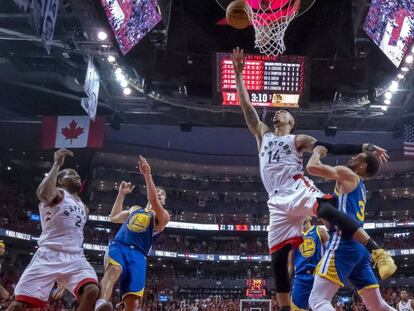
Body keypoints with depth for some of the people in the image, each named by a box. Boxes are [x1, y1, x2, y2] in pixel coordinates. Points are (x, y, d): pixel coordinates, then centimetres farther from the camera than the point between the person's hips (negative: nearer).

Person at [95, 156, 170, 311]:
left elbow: (153, 201, -8)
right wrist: (121, 194, 34)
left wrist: (148, 176, -20)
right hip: (119, 246, 1)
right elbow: (113, 217, 41)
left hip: (137, 254, -1)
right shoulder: (134, 209, 30)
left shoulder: (163, 216, 13)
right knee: (114, 269, -36)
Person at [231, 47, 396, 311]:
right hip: (278, 202, 4)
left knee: (328, 211, -36)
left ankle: (379, 253, -40)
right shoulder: (262, 135, 26)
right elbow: (246, 105, 22)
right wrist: (239, 73, 18)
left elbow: (331, 147, 6)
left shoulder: (298, 140, 16)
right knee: (277, 260, -1)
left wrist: (365, 147, -5)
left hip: (299, 190, -4)